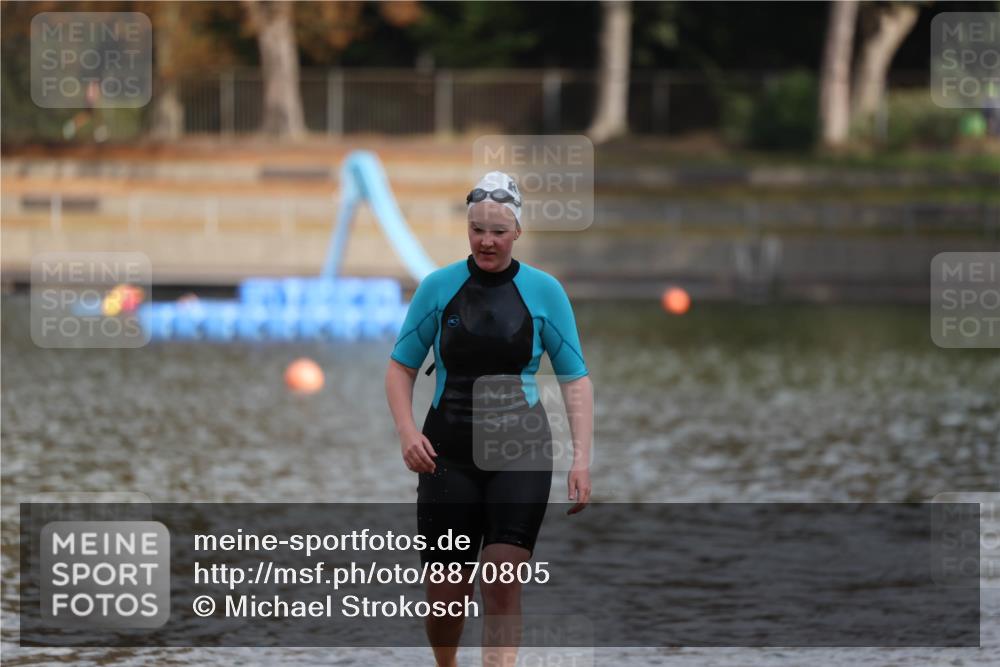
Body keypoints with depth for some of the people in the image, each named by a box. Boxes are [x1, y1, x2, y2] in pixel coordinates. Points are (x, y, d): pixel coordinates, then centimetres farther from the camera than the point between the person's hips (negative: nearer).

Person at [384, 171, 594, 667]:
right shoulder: (439, 287, 1)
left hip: (521, 449, -1)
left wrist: (581, 458, -6)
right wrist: (407, 431, -9)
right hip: (448, 452, 1)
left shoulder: (543, 291, 0)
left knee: (503, 584, -14)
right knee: (445, 591, 2)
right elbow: (401, 366, 8)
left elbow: (575, 378, 3)